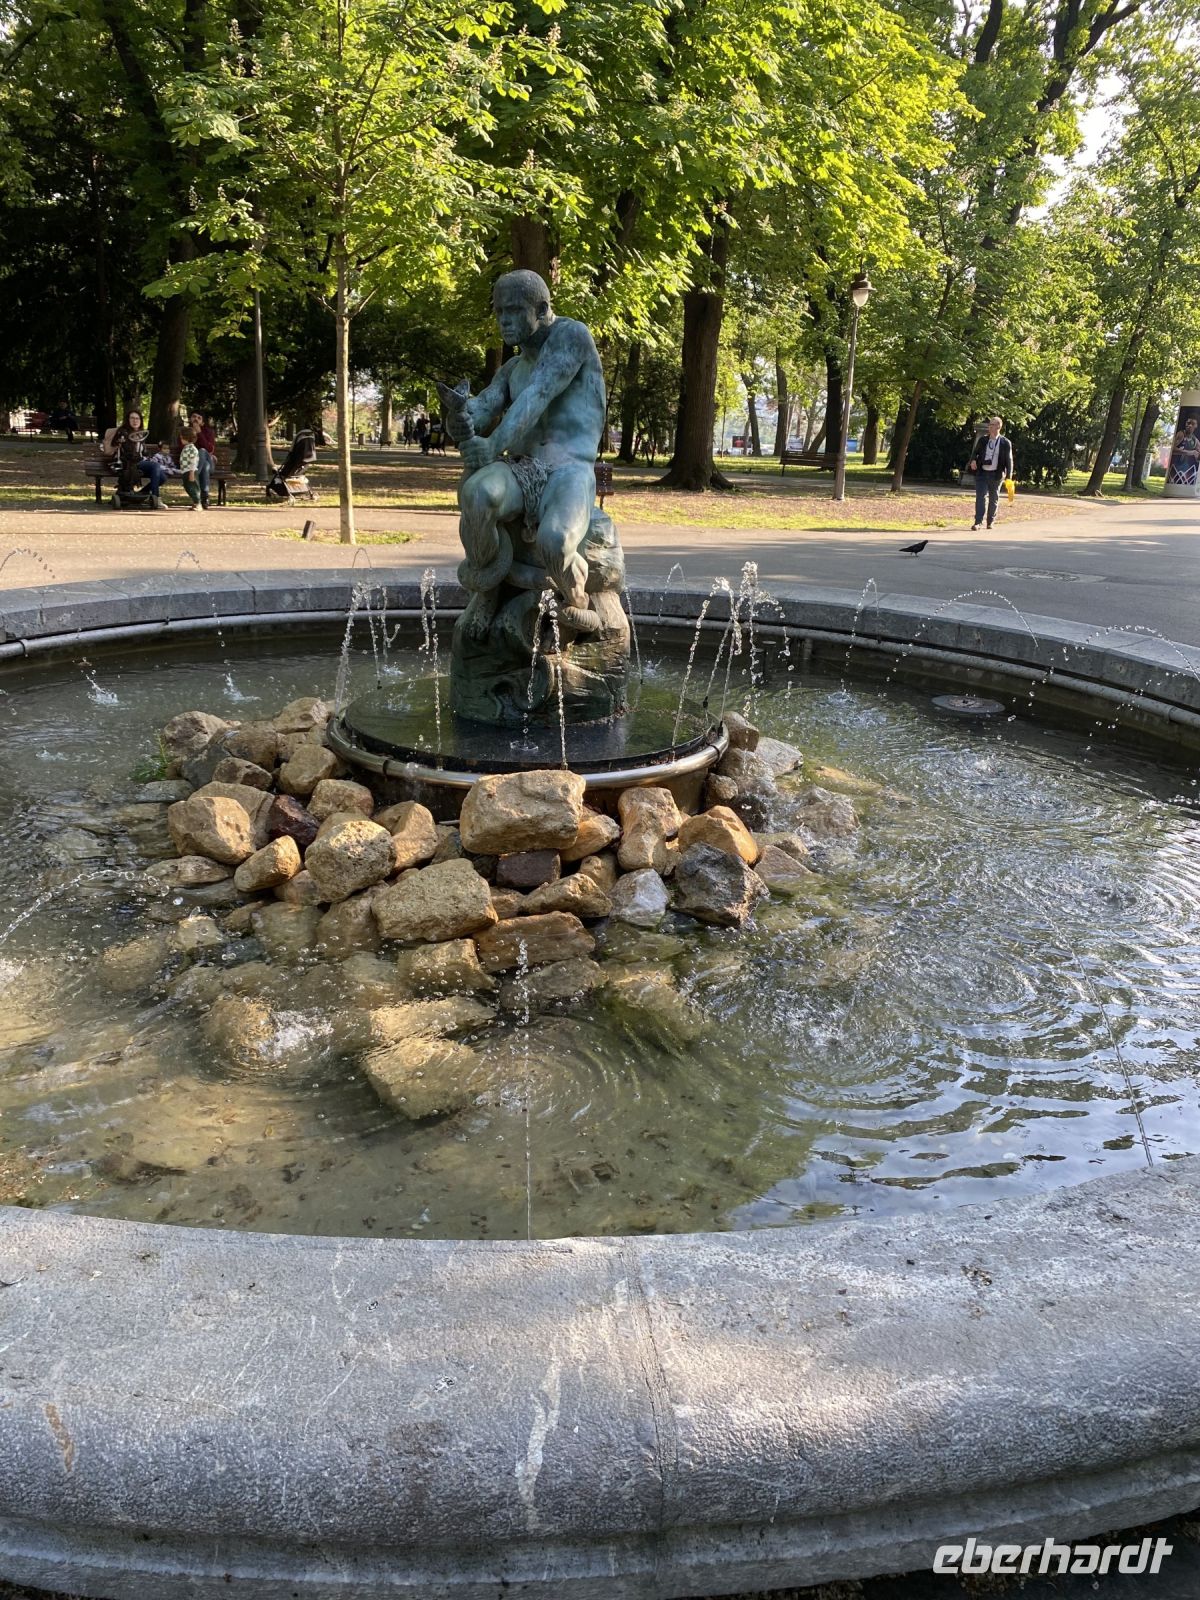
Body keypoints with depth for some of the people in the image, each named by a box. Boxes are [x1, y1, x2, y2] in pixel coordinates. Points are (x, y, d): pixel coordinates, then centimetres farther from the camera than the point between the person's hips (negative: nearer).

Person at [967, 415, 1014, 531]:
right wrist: (973, 460, -9)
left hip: (996, 474, -1)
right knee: (981, 497, -10)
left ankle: (990, 521, 23)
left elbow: (1009, 460, -1)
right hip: (981, 473, 1)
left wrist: (1008, 477, -7)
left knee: (993, 499, 10)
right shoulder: (982, 440, 4)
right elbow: (975, 452, 14)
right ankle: (978, 522, -13)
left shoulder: (1005, 443, -3)